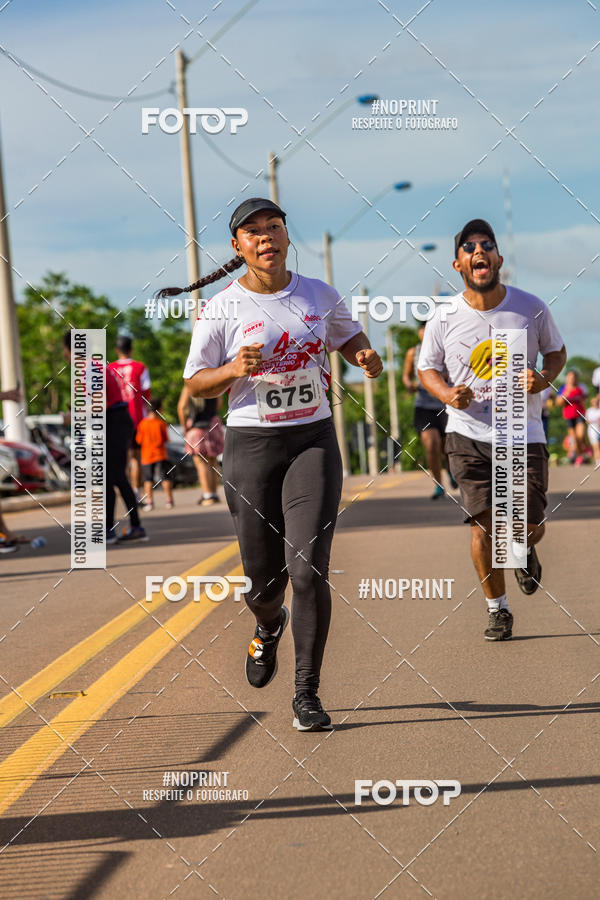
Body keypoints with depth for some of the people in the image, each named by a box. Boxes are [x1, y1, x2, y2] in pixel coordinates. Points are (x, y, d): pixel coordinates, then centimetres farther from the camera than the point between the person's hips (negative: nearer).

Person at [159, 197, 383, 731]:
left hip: (314, 439, 1)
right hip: (250, 445, -1)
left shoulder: (319, 295, 6)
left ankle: (307, 695, -1)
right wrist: (234, 369, -19)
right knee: (264, 576, 6)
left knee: (308, 570, -12)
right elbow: (194, 384, 1)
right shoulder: (222, 308, -3)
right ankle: (268, 627, 45)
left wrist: (364, 355, 1)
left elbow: (348, 334, 24)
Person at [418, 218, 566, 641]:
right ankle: (498, 609, 15)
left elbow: (557, 351, 10)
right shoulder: (444, 319, -5)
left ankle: (524, 551, 38)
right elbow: (427, 368, 8)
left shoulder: (531, 307, -5)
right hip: (469, 434, 0)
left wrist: (544, 378, -11)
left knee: (530, 527, -1)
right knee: (484, 525, -4)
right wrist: (447, 394, -13)